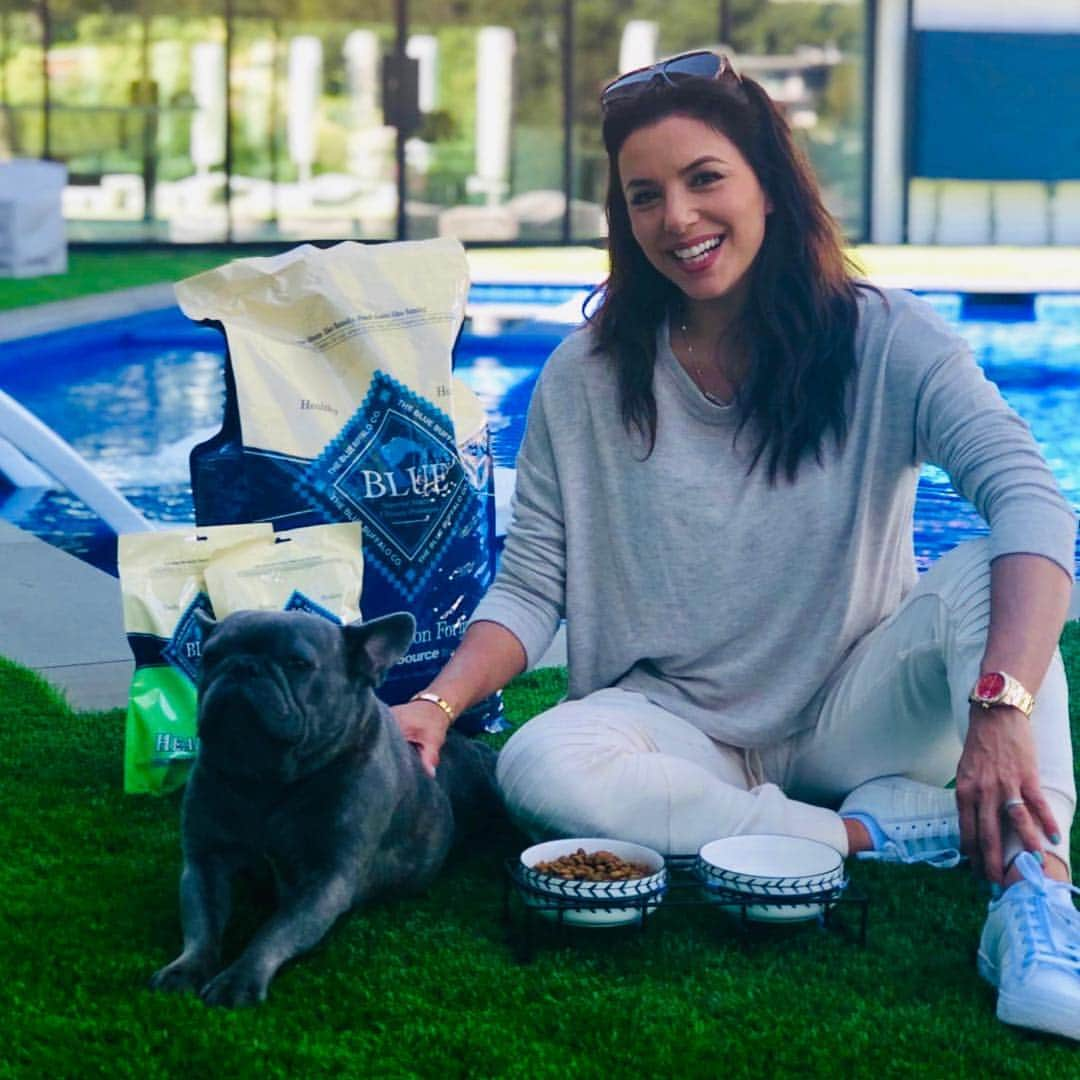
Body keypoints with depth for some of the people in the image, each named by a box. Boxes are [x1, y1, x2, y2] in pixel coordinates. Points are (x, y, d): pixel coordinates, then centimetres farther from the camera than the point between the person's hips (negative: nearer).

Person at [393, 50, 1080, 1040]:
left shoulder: (883, 341, -10)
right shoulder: (587, 377, -2)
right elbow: (530, 589, -1)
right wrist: (438, 704, -22)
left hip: (852, 708, -1)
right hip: (682, 725, 2)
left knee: (993, 577, -28)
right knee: (538, 770, -31)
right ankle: (871, 832, -20)